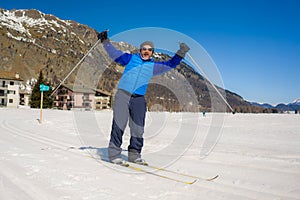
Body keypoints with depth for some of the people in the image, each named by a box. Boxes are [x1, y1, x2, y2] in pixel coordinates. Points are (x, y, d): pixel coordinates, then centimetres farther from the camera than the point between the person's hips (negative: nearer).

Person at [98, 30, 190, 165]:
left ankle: (134, 155, 18)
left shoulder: (153, 66, 17)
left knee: (138, 129, 5)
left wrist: (180, 53, 9)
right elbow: (115, 54, 14)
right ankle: (114, 154, -1)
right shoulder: (130, 58, 12)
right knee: (118, 125, -9)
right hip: (123, 95, -3)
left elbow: (170, 64, 17)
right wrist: (105, 41, 8)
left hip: (139, 99, 3)